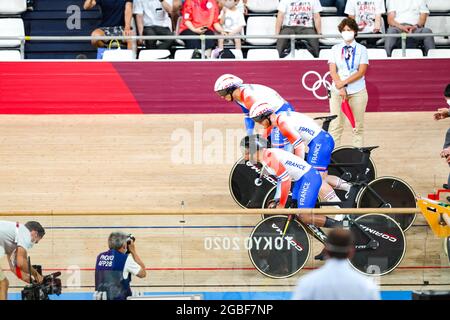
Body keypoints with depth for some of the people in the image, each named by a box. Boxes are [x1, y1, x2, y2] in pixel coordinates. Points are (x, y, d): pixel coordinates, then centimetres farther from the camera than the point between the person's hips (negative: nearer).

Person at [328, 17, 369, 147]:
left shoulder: (361, 49, 5)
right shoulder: (335, 48, 9)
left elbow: (361, 72, -5)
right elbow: (332, 71, 0)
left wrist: (344, 82, -15)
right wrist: (340, 88, -14)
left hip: (357, 91, -1)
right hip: (337, 91, 1)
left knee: (358, 126, 1)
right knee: (335, 125, -4)